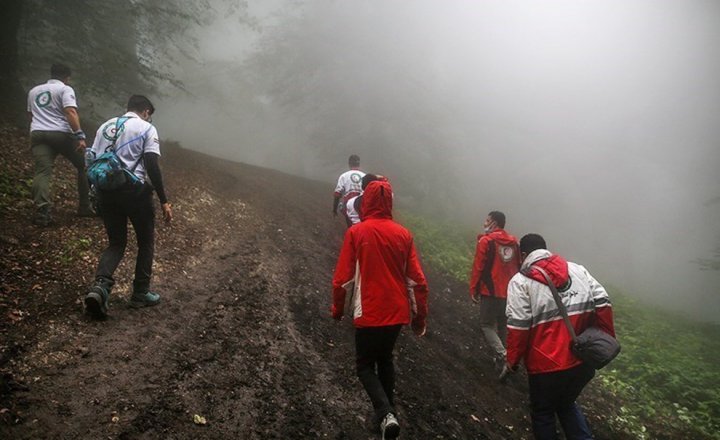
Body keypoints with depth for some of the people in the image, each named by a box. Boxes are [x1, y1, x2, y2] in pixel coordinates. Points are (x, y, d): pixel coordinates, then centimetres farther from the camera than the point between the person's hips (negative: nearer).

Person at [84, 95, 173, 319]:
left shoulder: (106, 126, 18)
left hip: (106, 191, 5)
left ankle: (100, 286, -9)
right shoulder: (147, 129, 0)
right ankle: (140, 293, 17)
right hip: (134, 191, -5)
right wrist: (164, 201, -9)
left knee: (116, 243, 15)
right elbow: (152, 167, -11)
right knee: (146, 241, 14)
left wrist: (97, 195, 22)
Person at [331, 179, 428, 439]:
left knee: (365, 366, 13)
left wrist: (337, 310, 5)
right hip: (397, 312, 4)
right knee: (385, 360, 24)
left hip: (369, 314, -4)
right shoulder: (403, 234, -2)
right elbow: (417, 280, -1)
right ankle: (386, 413, 29)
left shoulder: (356, 232, -11)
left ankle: (386, 414, -8)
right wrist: (420, 316, 9)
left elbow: (342, 278, -10)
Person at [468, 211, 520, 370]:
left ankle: (501, 354, -12)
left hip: (491, 291, -6)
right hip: (510, 292, 6)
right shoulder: (514, 242, 8)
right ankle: (499, 356, 25)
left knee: (487, 324, 5)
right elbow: (518, 267, 13)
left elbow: (478, 267, -12)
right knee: (503, 325, 17)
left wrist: (473, 290, -5)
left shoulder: (486, 241, -11)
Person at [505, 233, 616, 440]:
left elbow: (518, 327, -15)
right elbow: (603, 304, 4)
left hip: (547, 365, -5)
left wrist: (512, 360, -3)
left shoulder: (521, 281, -9)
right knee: (566, 404, 29)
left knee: (543, 413, 19)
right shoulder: (578, 270, 7)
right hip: (583, 361, 5)